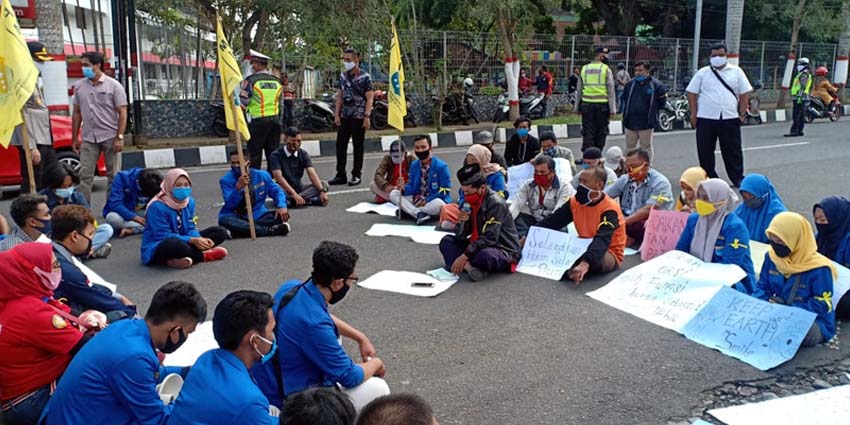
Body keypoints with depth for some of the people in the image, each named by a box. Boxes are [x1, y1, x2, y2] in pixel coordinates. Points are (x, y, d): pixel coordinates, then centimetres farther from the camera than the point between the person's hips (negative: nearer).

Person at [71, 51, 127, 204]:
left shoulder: (113, 85, -3)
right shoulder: (79, 86, 8)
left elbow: (122, 113, -5)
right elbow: (77, 113, 13)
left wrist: (120, 137, -13)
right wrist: (74, 138, 10)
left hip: (110, 137, -3)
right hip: (88, 138, 3)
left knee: (113, 176, 3)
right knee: (85, 175, -1)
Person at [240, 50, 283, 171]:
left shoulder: (251, 80, -10)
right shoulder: (276, 81, 8)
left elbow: (242, 102, -8)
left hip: (257, 120, -5)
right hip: (275, 119, 5)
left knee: (255, 154, 2)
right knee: (273, 152, 10)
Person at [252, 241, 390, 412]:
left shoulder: (290, 287, -5)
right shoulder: (314, 323, -31)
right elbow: (350, 377, -17)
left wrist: (361, 338, 15)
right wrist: (375, 364, 3)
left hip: (268, 385, 8)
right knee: (378, 388, -4)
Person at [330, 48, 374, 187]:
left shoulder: (365, 77, -7)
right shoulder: (343, 76, 11)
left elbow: (370, 98, -11)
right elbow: (340, 96, 14)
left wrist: (367, 116, -19)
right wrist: (337, 114, 7)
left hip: (359, 117, -6)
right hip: (344, 116, 6)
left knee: (358, 146, 2)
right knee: (340, 145, 5)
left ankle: (356, 175, 9)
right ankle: (340, 175, 11)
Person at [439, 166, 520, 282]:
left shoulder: (496, 204, -19)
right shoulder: (469, 202, 4)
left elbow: (488, 238, -25)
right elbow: (460, 237, 5)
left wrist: (465, 256, -27)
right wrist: (462, 222, -17)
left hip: (503, 250, -8)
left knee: (485, 255, -40)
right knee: (446, 241, -3)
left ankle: (466, 265, -8)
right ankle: (469, 266, -26)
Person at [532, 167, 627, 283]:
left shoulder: (609, 209, -25)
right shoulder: (575, 201, -4)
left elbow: (602, 240, -41)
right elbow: (552, 222, -3)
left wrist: (585, 263, -57)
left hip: (610, 255, -6)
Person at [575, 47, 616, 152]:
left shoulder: (584, 69, 8)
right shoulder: (606, 69, -4)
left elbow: (579, 90, 11)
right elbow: (611, 91, -6)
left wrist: (577, 107, 17)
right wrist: (612, 110, -4)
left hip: (586, 104, 3)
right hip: (602, 104, -3)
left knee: (587, 133, 4)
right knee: (600, 133, 9)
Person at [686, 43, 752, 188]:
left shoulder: (736, 72, 7)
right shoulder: (702, 73, 6)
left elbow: (744, 93, 8)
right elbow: (692, 93, 6)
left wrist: (742, 113, 1)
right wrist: (693, 114, -2)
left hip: (730, 118, 0)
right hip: (705, 118, 0)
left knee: (733, 150, 5)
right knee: (705, 151, 3)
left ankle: (738, 179, 14)